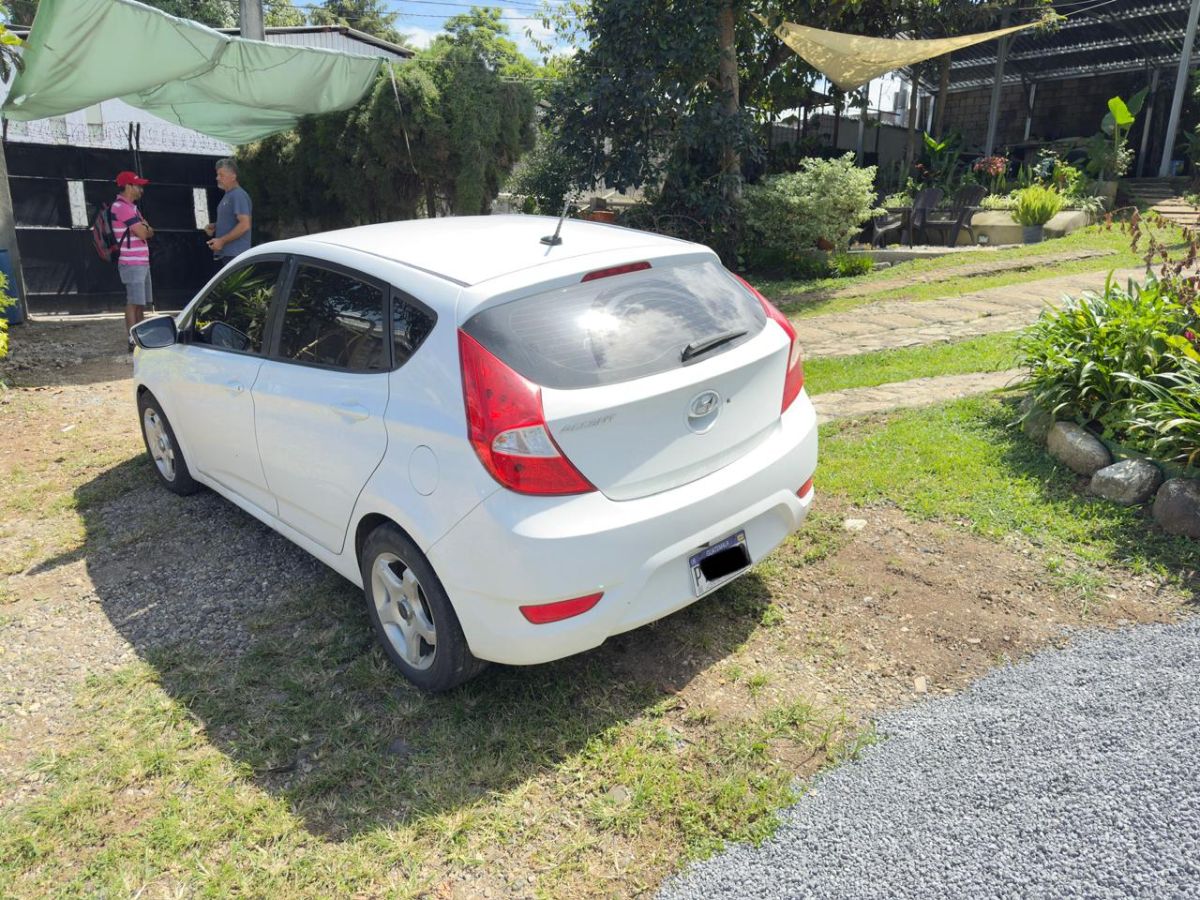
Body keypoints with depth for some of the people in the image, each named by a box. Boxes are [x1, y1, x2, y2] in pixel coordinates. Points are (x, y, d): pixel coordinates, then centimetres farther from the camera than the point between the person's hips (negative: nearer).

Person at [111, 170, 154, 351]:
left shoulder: (131, 207, 20)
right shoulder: (122, 207, -12)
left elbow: (149, 232, 14)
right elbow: (142, 233, -17)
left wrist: (143, 229, -7)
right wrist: (145, 228, 4)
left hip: (142, 262, 10)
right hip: (132, 263, -10)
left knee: (141, 303, 12)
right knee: (133, 302, -9)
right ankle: (133, 341, -8)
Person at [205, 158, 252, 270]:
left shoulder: (238, 195, -13)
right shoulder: (228, 195, 19)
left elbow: (244, 225, -21)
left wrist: (222, 241, -19)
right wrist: (214, 226, 9)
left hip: (234, 254, -10)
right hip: (222, 253, 10)